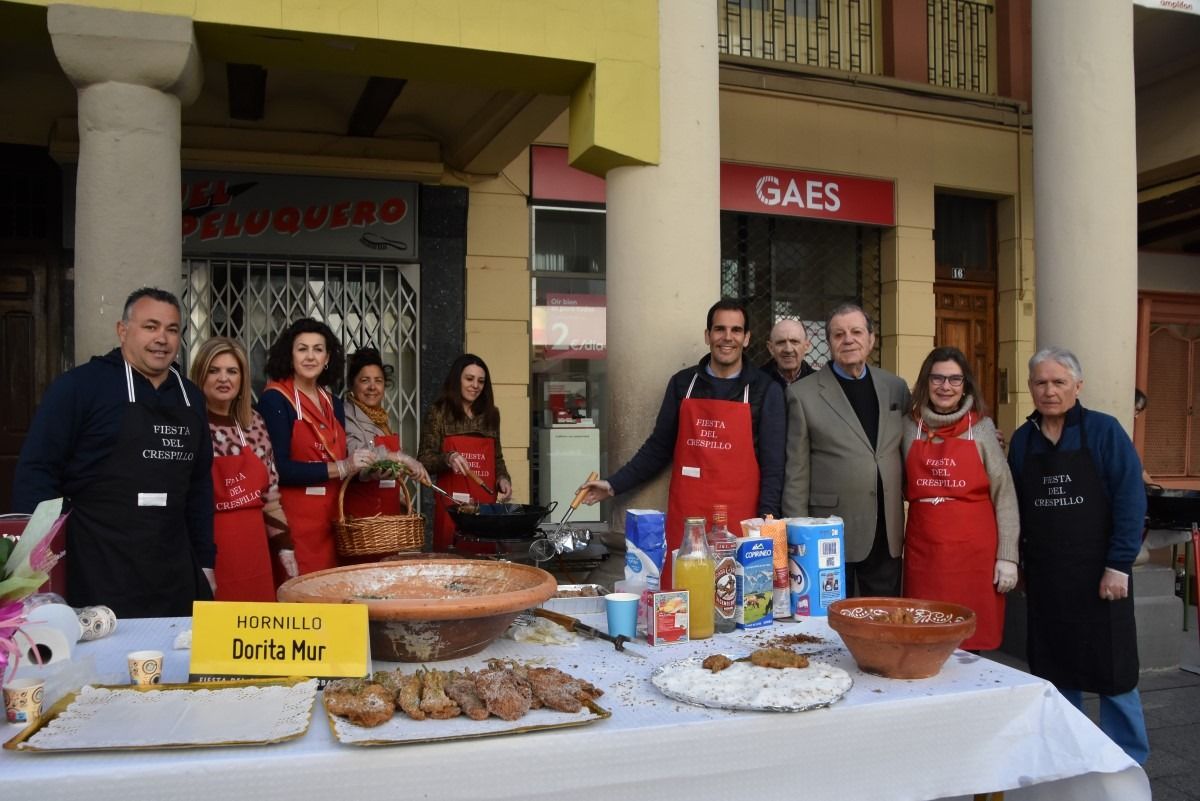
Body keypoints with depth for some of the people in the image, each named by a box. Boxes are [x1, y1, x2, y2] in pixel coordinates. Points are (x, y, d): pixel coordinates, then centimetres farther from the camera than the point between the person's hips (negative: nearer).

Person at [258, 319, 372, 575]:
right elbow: (278, 468, -17)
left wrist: (363, 464, 0)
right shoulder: (275, 399, -7)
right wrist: (341, 467, -17)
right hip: (294, 519, -6)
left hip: (331, 519, 6)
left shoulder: (334, 403, 12)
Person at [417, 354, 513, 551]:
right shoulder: (438, 413, 0)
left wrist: (503, 478, 2)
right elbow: (423, 461, -2)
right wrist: (448, 459, -20)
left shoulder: (491, 414, 12)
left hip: (487, 503, 4)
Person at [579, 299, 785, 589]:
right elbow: (658, 447, 13)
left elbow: (772, 464, 2)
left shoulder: (765, 390, 3)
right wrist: (614, 485, 8)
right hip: (684, 517, 2)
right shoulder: (682, 383, 9)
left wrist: (766, 518, -9)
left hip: (738, 520, -2)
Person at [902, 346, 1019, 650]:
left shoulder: (982, 427, 2)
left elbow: (1004, 494, 1)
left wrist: (1007, 557, -4)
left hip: (975, 552, -1)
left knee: (971, 641, 1)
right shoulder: (909, 427, 6)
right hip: (923, 552, 1)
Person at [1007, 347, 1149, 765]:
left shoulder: (1104, 431, -6)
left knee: (1112, 668, 3)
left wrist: (1118, 566, -14)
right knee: (1054, 671, 12)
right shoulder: (1022, 439, 6)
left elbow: (1130, 500, -10)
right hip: (1044, 577, 4)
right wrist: (1022, 565, 10)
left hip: (1098, 575, -4)